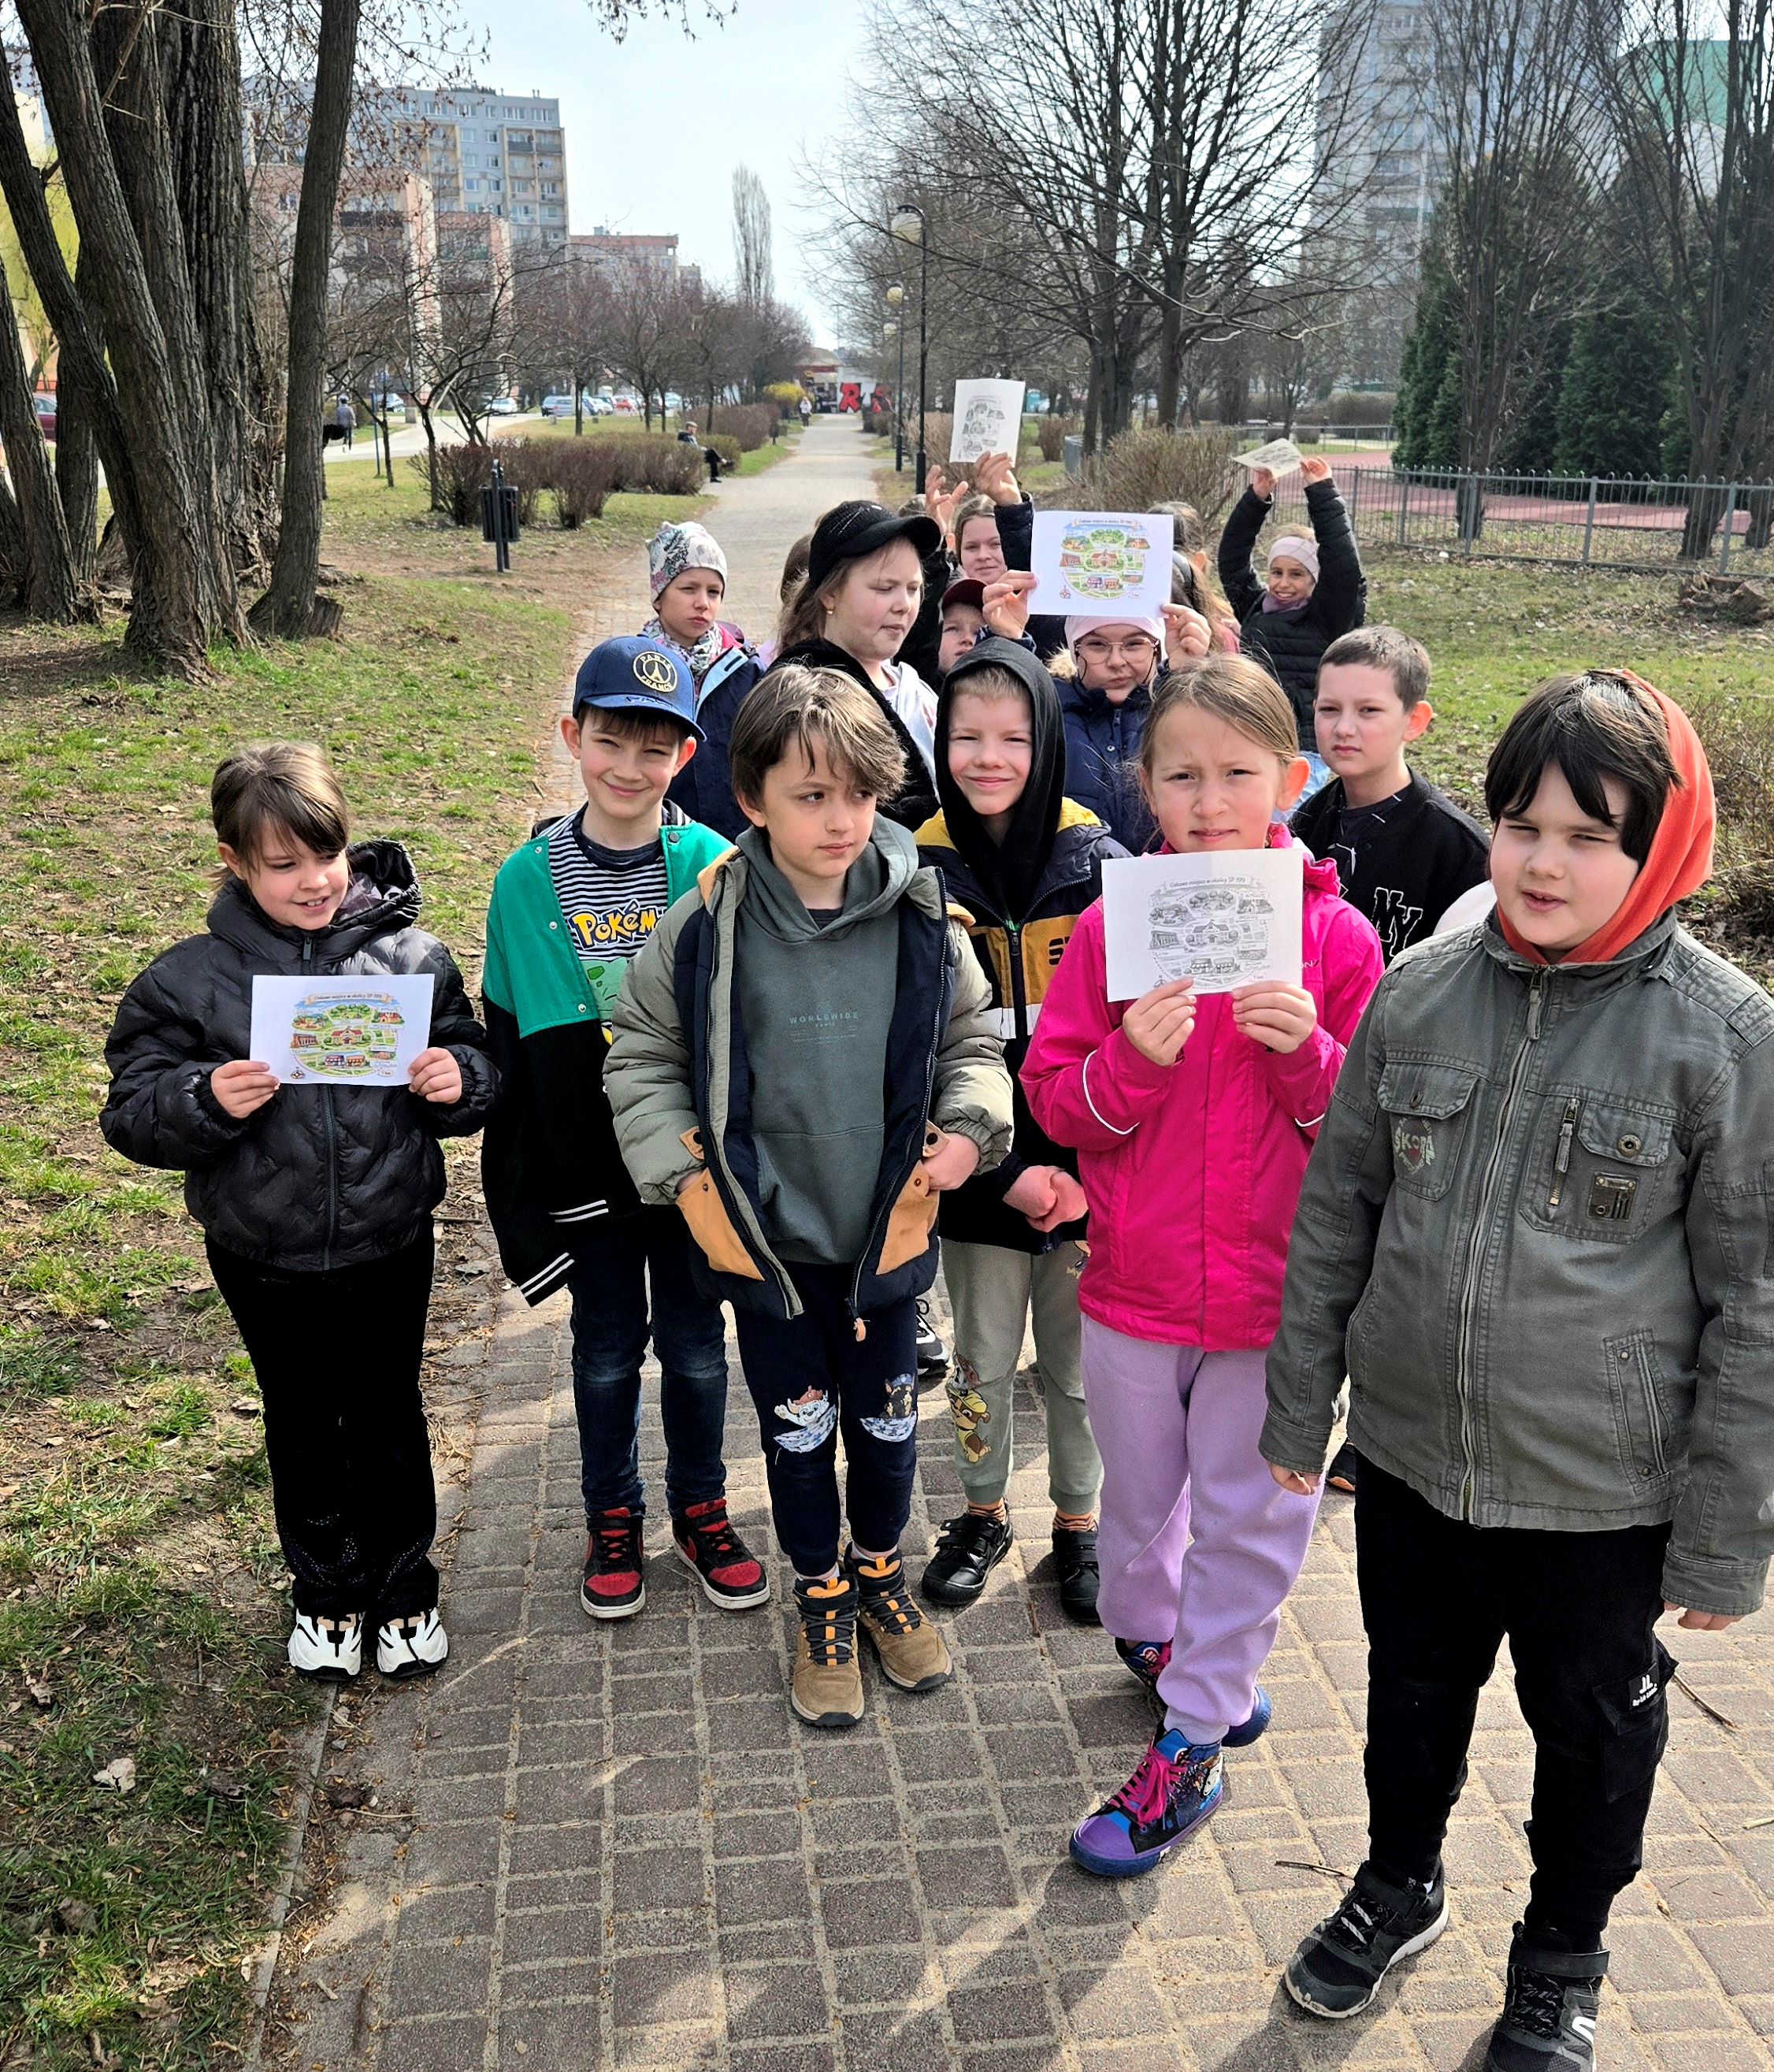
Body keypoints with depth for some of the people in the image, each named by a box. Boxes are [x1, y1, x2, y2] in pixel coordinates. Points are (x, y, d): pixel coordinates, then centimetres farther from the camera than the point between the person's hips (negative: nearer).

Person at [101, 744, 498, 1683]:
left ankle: (403, 1588, 39)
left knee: (388, 1421, 17)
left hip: (389, 1249, 0)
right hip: (265, 1260, 1)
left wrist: (458, 1080, -21)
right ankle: (326, 1590, 42)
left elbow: (475, 1063, 2)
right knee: (302, 1428, 19)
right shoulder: (189, 980, -9)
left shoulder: (411, 958, -8)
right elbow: (133, 1111, -6)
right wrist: (205, 1100, -26)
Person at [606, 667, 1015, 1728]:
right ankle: (821, 1600, 40)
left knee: (888, 1418, 19)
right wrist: (683, 1165, -10)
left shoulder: (921, 916, -10)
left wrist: (970, 1124, -13)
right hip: (767, 1237, -1)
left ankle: (881, 1574, 46)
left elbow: (971, 1040, 5)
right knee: (798, 1428, 16)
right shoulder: (706, 925, -13)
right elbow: (644, 1055, 0)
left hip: (891, 1231, 1)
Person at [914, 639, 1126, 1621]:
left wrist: (1089, 1167, -13)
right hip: (979, 1175, 1)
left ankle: (1079, 1523, 33)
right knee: (983, 1360, 14)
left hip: (1088, 1170, 0)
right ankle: (983, 1514, 36)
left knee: (1078, 1360, 12)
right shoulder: (922, 875, -5)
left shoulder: (1097, 862, -5)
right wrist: (1006, 1172, -14)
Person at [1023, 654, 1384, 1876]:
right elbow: (1053, 1100, -4)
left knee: (1251, 1517, 11)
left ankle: (1192, 1744, 28)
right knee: (1140, 1497, 20)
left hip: (1277, 1293, -1)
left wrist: (1308, 1055, -21)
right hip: (1135, 1283, 1)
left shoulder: (1336, 936, -6)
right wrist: (1134, 1061, -23)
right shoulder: (1111, 927, -5)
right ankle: (1153, 1641, 49)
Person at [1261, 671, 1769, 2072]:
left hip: (1607, 1490, -2)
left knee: (1594, 1730, 20)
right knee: (1413, 1691, 23)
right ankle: (1400, 1885, 52)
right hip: (1409, 1451, 3)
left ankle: (1564, 1960, 47)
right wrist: (1299, 1404, 7)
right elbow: (1337, 1208, 3)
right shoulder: (1420, 994, -5)